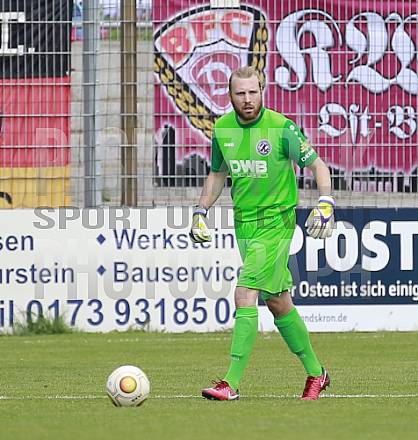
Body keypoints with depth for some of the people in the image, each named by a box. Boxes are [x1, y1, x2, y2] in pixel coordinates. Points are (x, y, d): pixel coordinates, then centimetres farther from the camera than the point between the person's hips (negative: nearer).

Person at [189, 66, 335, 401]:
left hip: (276, 222, -6)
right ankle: (315, 372, 28)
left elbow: (317, 165, -5)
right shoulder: (222, 129, 3)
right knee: (278, 303, 13)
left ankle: (232, 383, -17)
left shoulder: (282, 128, -13)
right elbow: (217, 174, 19)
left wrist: (326, 201, -19)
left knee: (245, 295, -17)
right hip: (243, 223, 6)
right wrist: (201, 212, 11)